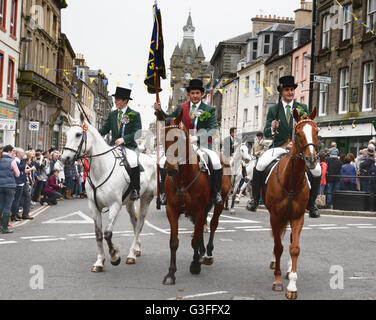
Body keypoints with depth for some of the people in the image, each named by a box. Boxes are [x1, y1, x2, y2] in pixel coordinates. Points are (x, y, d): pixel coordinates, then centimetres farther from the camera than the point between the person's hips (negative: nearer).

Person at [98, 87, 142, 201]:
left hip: (129, 146, -5)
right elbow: (105, 129, 12)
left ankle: (135, 189, -21)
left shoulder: (135, 115, 0)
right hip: (115, 146, 6)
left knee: (133, 162, -33)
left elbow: (137, 133, -8)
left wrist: (124, 139, -22)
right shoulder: (112, 114, 16)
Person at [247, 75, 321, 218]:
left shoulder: (302, 108, 10)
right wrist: (272, 128, -21)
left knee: (317, 170, -20)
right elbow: (266, 133, 1)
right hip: (279, 147, -1)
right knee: (260, 165, -27)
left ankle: (311, 203, 1)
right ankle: (255, 199, -8)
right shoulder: (273, 110, 7)